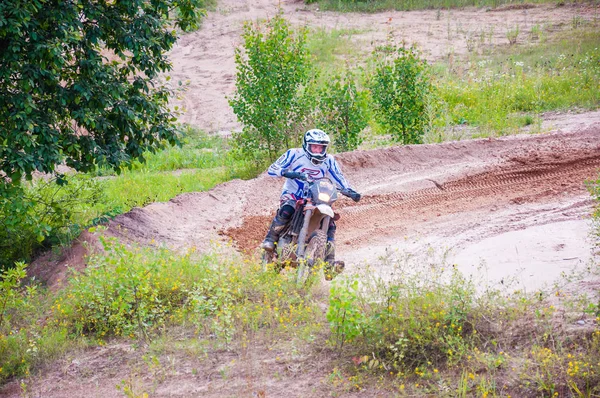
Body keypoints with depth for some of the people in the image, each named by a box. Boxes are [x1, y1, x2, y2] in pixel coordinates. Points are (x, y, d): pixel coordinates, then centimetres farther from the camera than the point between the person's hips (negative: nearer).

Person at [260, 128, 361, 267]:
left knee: (330, 224, -13)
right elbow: (272, 169, -14)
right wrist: (289, 173, -33)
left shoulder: (328, 161, 2)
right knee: (287, 210, -37)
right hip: (292, 195, -4)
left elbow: (340, 179, 7)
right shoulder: (295, 154, -9)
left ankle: (329, 260, -9)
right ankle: (270, 239, -27)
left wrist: (351, 192, -11)